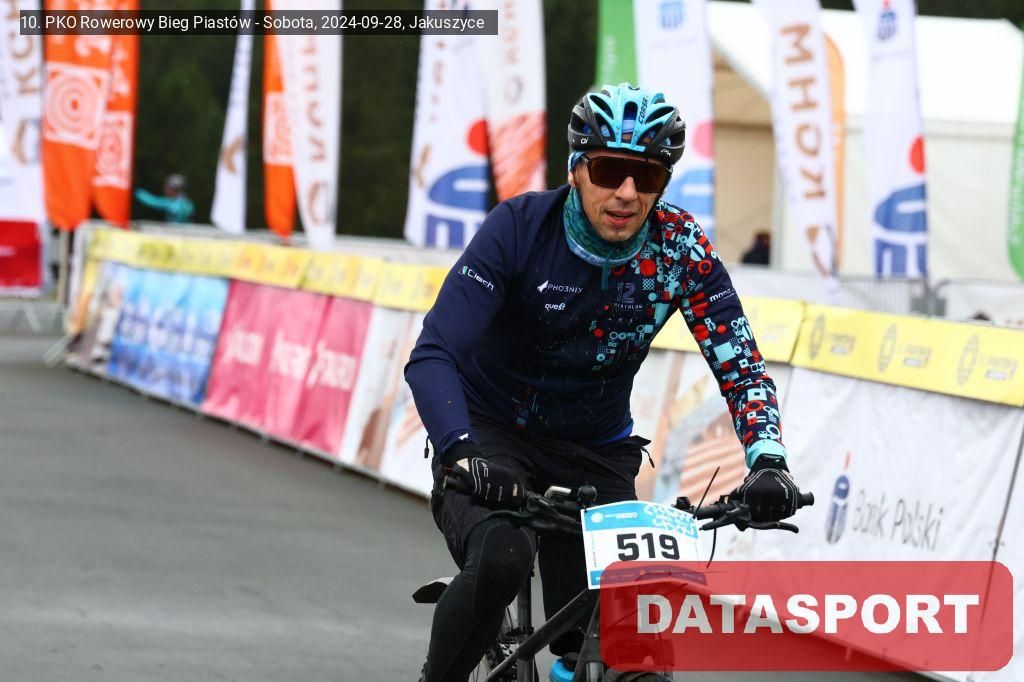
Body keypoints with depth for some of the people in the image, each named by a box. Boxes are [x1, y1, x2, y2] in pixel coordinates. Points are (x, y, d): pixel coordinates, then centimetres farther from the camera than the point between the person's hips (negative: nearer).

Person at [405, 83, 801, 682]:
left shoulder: (681, 250, -14)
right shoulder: (520, 227, -21)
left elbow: (740, 364, -14)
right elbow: (432, 357, -26)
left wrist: (768, 463, -33)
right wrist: (462, 454, -43)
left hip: (595, 452, 3)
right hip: (492, 431, -3)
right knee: (500, 558, -33)